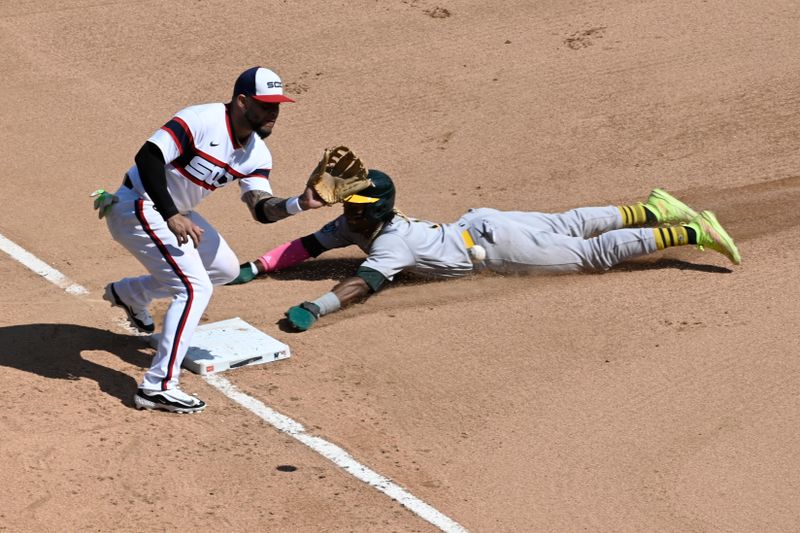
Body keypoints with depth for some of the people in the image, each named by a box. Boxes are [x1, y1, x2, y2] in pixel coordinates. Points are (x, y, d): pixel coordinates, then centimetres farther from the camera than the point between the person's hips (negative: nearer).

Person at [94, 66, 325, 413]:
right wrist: (171, 215, -36)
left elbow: (261, 209, -5)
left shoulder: (257, 154, 0)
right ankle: (158, 386, -17)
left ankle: (129, 293, 36)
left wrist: (299, 203, -23)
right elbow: (148, 156, -31)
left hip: (174, 213, 9)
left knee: (226, 269, 21)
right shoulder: (204, 120, -25)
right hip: (139, 207, -9)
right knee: (195, 288, -18)